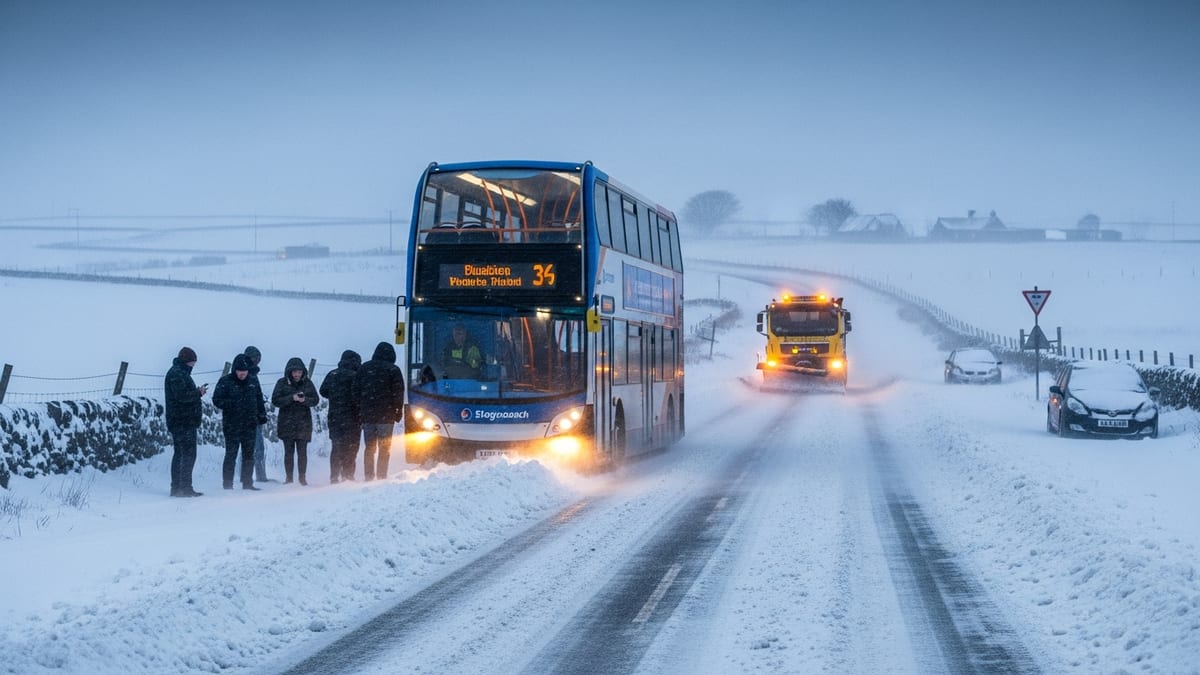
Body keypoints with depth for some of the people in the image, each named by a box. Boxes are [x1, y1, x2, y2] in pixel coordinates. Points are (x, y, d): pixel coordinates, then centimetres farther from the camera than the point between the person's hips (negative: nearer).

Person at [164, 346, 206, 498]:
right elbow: (182, 395, -22)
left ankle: (176, 488, 16)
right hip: (184, 423, -11)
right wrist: (198, 393, -11)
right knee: (188, 454, -10)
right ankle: (185, 487, -11)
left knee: (180, 454, 13)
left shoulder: (181, 373, 21)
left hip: (184, 422, 11)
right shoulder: (177, 374, -13)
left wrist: (197, 392, 6)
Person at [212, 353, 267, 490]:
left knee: (249, 456, 10)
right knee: (231, 456, -5)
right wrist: (231, 404, -23)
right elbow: (217, 400, -8)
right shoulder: (225, 382, -4)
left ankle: (247, 483, 17)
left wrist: (262, 415, 12)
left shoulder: (253, 383, 12)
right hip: (231, 426, -5)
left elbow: (259, 400, 22)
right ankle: (227, 484, -1)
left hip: (249, 426, 5)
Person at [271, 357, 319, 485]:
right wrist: (292, 398, -19)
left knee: (302, 452, -1)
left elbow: (315, 399, 3)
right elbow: (275, 401, -7)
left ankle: (302, 477, 8)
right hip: (286, 423, -1)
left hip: (303, 423, 1)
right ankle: (289, 478, 9)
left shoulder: (307, 383, 4)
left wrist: (305, 400, -17)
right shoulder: (282, 383, -1)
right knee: (289, 452, 2)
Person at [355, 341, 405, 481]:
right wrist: (399, 411, 4)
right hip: (386, 415, -4)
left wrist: (359, 412, 13)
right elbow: (398, 393, -5)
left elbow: (356, 391, 10)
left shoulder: (363, 368, 10)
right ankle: (381, 477, -6)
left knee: (369, 448, 10)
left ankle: (368, 477, 7)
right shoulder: (393, 370, -2)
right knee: (384, 448, 0)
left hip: (366, 415, 4)